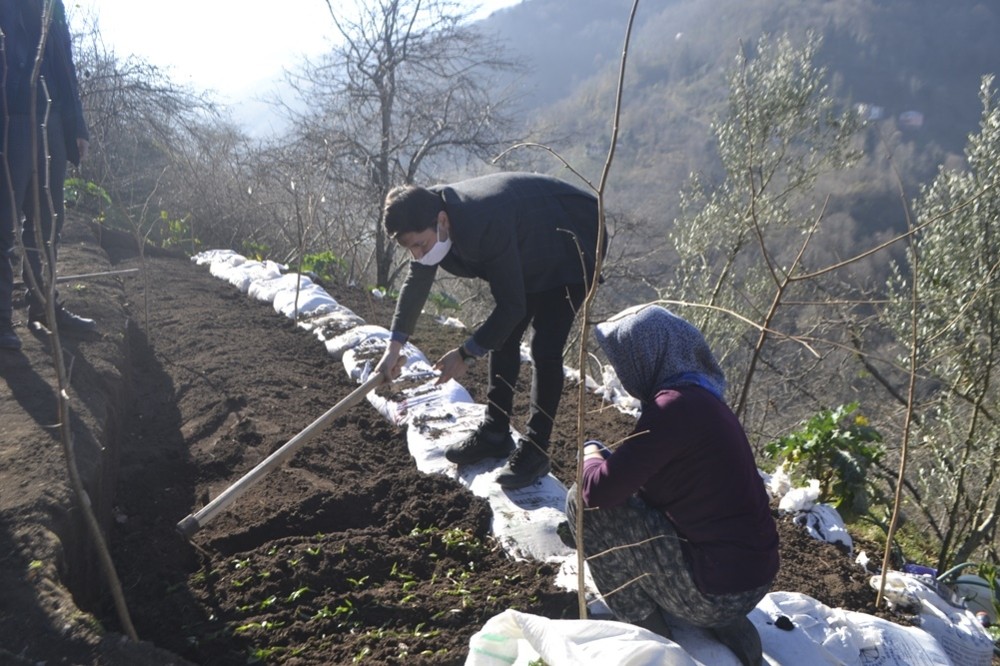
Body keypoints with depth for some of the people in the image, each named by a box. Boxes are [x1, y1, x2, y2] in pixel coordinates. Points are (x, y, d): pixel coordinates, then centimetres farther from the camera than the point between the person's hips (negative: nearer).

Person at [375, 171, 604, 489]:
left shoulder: (487, 226, -42)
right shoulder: (429, 213, -16)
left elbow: (512, 306, -32)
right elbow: (417, 280, -1)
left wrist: (466, 353, -23)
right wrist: (394, 346, -5)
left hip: (569, 251, -8)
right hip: (528, 251, 8)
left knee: (545, 348, -16)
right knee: (502, 338, 7)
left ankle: (535, 450, -7)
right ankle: (495, 433, 18)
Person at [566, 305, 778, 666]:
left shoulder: (674, 406, -21)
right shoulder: (699, 397, 9)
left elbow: (599, 489, -20)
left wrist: (590, 453, 0)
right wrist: (609, 457, 9)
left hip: (716, 588, -9)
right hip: (752, 574, 9)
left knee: (581, 501, -8)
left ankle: (647, 632, 6)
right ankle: (731, 628, 17)